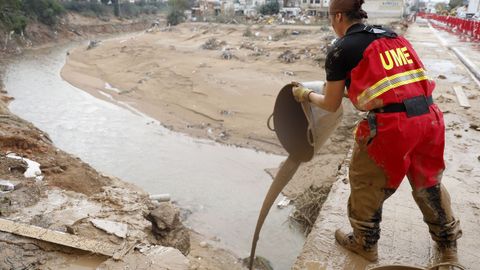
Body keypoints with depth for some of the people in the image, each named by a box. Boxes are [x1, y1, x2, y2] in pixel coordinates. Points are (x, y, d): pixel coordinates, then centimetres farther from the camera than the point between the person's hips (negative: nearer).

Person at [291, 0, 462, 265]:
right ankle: (448, 244, 45)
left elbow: (331, 105, 6)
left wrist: (306, 94, 24)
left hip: (391, 125, -6)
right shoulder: (391, 35, 16)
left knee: (366, 182, 18)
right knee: (429, 181, 26)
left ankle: (365, 243, 37)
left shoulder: (341, 49, -2)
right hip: (428, 117, 7)